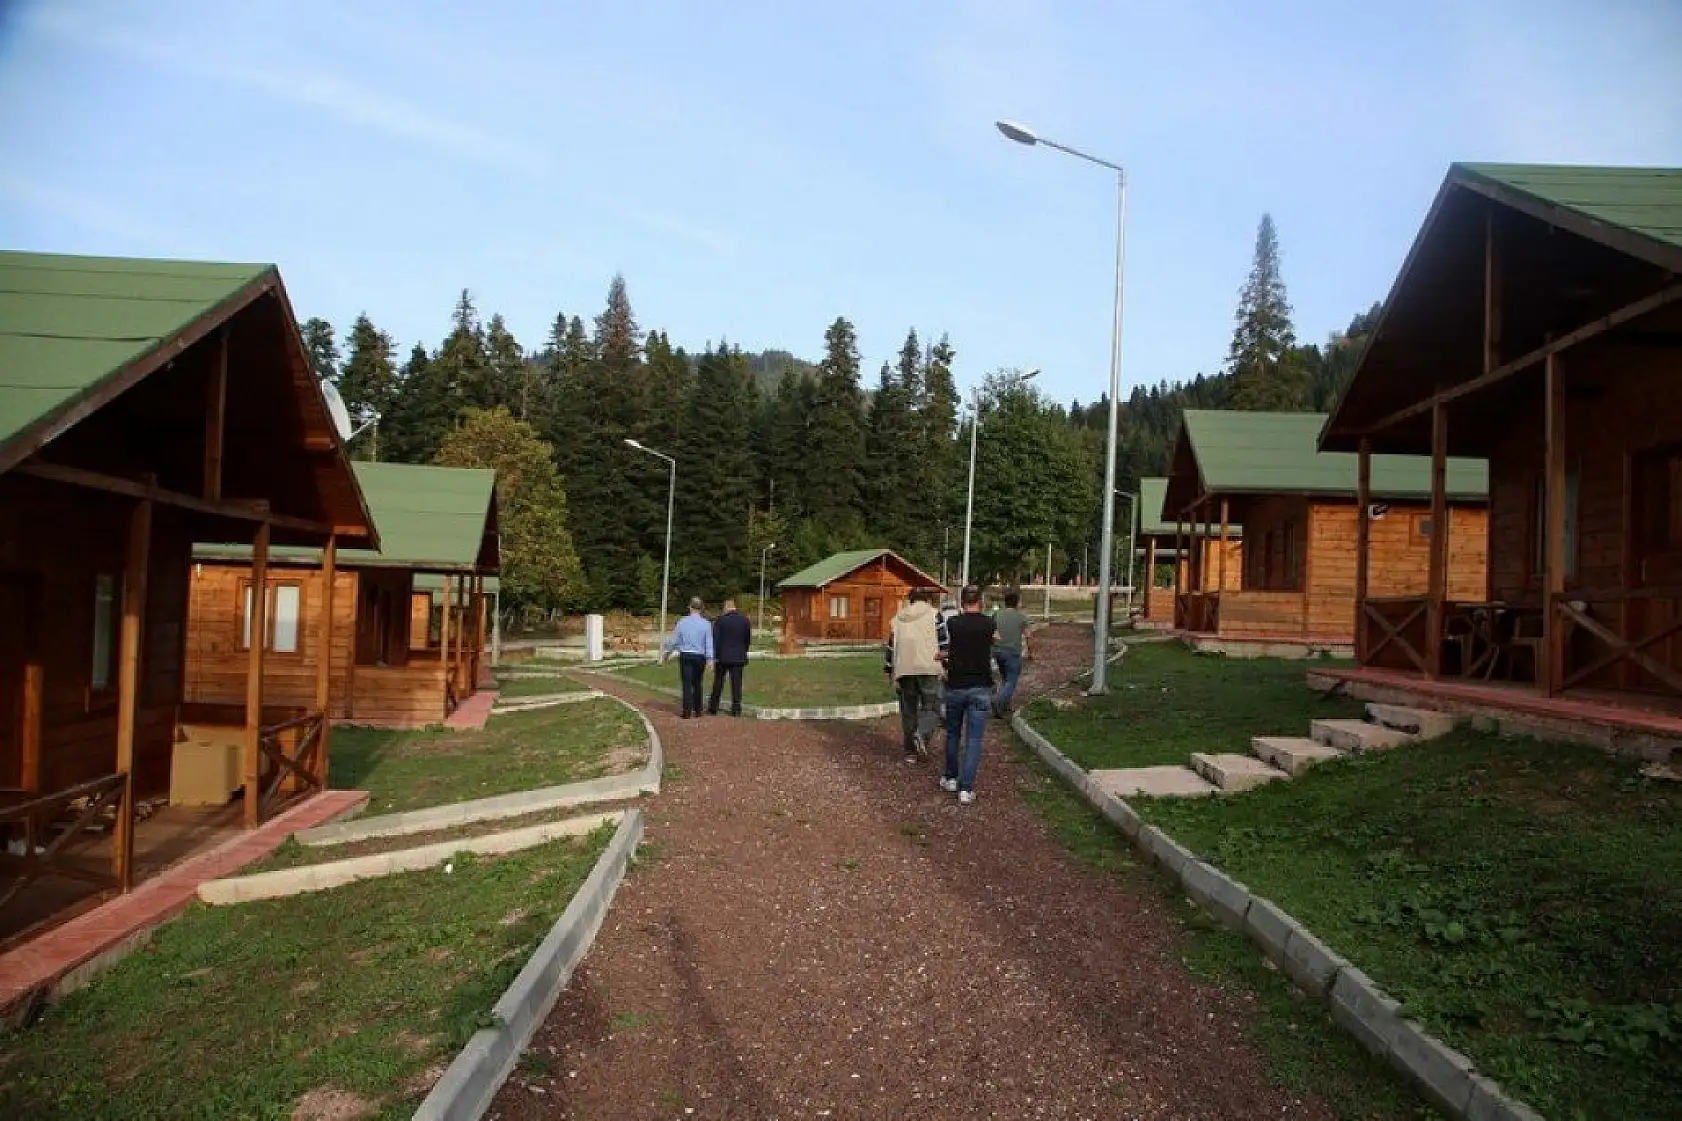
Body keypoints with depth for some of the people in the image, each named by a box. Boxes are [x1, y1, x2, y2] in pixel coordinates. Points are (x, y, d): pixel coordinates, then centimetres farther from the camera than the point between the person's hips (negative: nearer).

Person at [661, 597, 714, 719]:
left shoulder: (682, 622, -1)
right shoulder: (706, 623, -2)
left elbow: (673, 639, 6)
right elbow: (709, 642, -4)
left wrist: (667, 652, 21)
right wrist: (709, 659, -2)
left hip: (685, 656, -1)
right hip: (700, 657, 1)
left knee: (687, 684, -2)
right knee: (697, 683, 13)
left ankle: (687, 711, -7)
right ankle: (697, 710, 16)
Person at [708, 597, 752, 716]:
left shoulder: (720, 620, -8)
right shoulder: (745, 620, 2)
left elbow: (715, 639, -8)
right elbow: (748, 639, 7)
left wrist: (715, 656, -4)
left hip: (722, 657, -2)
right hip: (739, 657, 2)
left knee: (718, 683, 9)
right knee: (736, 683, 4)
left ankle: (713, 708, 14)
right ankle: (736, 709, 2)